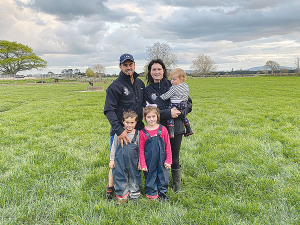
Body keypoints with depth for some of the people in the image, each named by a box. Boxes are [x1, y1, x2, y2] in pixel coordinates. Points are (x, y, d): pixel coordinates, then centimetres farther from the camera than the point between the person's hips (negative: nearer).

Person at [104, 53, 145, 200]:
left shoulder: (140, 84, 10)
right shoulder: (115, 86, -10)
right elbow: (109, 111, -16)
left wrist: (141, 124, 14)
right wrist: (119, 130, -26)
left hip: (137, 129, 6)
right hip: (120, 130, -5)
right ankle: (110, 188, 19)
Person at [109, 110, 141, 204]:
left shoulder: (138, 134, -3)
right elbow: (114, 147, 6)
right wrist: (112, 160, 5)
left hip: (133, 162, 0)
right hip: (120, 162, 0)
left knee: (134, 177, 10)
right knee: (120, 177, 5)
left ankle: (134, 194, 31)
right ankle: (122, 196, 21)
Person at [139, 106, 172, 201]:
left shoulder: (162, 129, -1)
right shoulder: (143, 132, -4)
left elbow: (168, 146, 4)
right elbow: (141, 149, 1)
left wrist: (168, 160, 1)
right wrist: (142, 164, -2)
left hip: (162, 160, 1)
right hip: (149, 161, -1)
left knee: (163, 176, 11)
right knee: (150, 176, 9)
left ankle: (163, 193, 31)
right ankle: (152, 194, 28)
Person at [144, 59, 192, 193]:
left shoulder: (173, 85, 4)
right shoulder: (147, 90, 5)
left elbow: (188, 102, 6)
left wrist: (181, 112, -14)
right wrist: (168, 113, -17)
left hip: (175, 128, 0)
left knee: (174, 159, 7)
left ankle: (177, 189, 26)